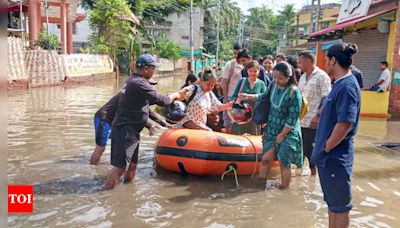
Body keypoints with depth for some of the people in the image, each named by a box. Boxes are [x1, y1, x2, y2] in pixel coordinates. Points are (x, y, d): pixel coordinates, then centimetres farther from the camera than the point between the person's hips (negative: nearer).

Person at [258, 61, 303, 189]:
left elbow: (293, 118, -17)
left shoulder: (294, 92, -17)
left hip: (288, 133, -5)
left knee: (284, 163, 2)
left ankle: (284, 190, 19)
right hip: (272, 130, 5)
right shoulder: (273, 85, 1)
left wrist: (282, 134, -14)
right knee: (266, 159, 3)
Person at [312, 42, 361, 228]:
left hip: (335, 156, -9)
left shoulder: (347, 86, -20)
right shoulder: (340, 84, 10)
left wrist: (325, 149, -16)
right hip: (329, 156, 9)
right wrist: (323, 148, 15)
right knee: (332, 201, 21)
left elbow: (345, 124, -25)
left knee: (340, 204, 7)